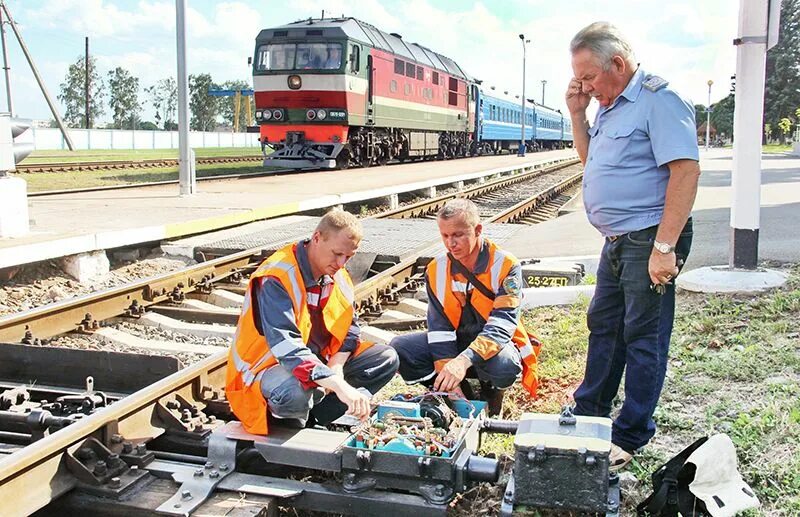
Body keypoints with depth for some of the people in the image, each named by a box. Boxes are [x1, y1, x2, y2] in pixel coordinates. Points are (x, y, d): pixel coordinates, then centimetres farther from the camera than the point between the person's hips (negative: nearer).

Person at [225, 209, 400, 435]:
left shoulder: (338, 275, -1)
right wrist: (339, 386, -45)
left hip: (318, 359, 8)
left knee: (387, 359, -3)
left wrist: (336, 365, -15)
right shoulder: (276, 278, -26)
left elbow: (350, 325, 6)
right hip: (268, 365, -8)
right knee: (295, 392, -42)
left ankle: (311, 419, -11)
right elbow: (286, 347, -37)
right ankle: (293, 423, -4)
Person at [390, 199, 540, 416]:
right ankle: (456, 395, -1)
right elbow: (439, 327, -8)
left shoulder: (505, 265, -18)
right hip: (456, 342, 4)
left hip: (495, 346, -4)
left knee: (502, 365, -39)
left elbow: (502, 324, -30)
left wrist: (464, 360, -45)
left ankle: (490, 390, -1)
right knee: (399, 348, -18)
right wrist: (447, 372, -21)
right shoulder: (436, 270, -6)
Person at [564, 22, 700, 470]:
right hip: (618, 242, 10)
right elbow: (590, 158, 26)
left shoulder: (658, 100, -16)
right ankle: (589, 413, 36)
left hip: (650, 241, -10)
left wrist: (665, 246, -27)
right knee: (603, 326, 19)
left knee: (643, 337, 0)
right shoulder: (610, 106, 13)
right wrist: (578, 114, 9)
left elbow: (686, 171, -23)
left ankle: (631, 437, 12)